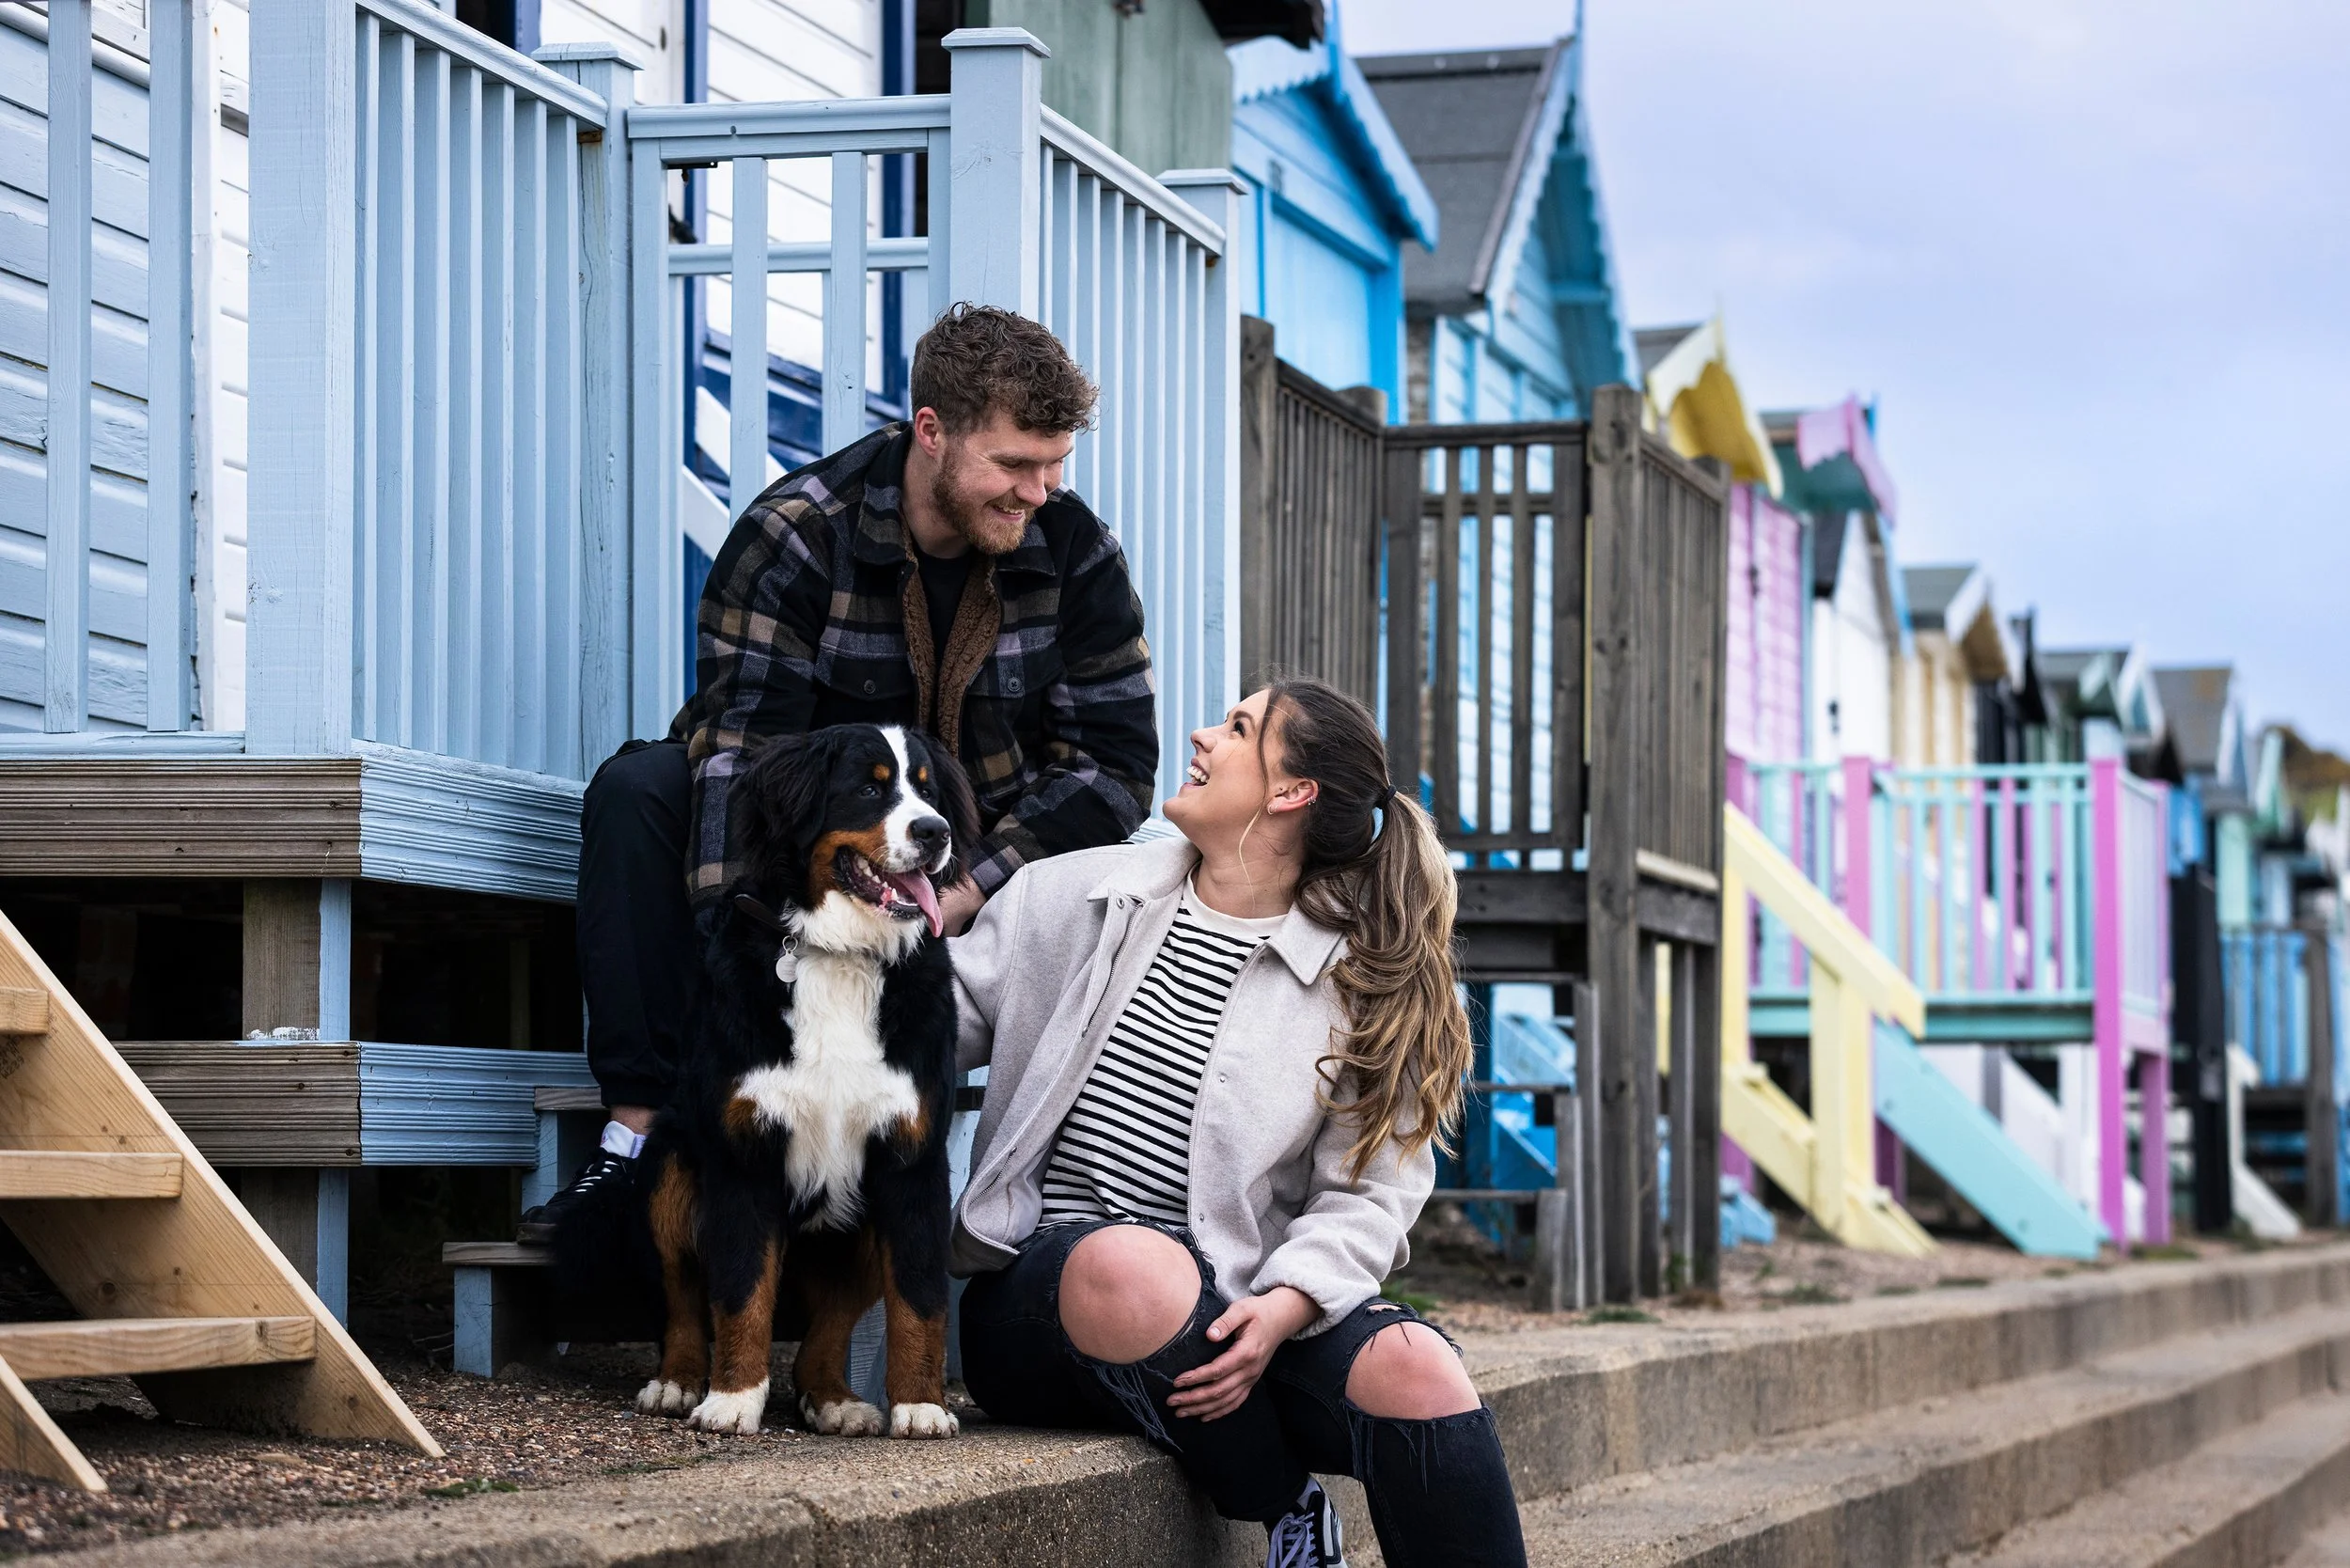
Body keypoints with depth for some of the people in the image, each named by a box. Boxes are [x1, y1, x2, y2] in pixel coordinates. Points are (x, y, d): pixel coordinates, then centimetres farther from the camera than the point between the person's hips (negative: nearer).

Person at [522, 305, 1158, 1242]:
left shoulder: (1077, 554, -6)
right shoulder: (795, 534, -14)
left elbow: (1116, 761, -8)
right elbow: (738, 747, -24)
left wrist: (968, 892, -22)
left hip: (986, 871, 1)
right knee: (638, 789, -26)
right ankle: (639, 1139, -31)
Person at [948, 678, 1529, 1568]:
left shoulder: (1360, 983, 7)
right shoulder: (1070, 896, 11)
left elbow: (1368, 1194, -1)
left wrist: (1283, 1306, -20)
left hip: (1233, 1300, 0)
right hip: (1043, 1287, 0)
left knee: (1416, 1373, -29)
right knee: (1132, 1266, -37)